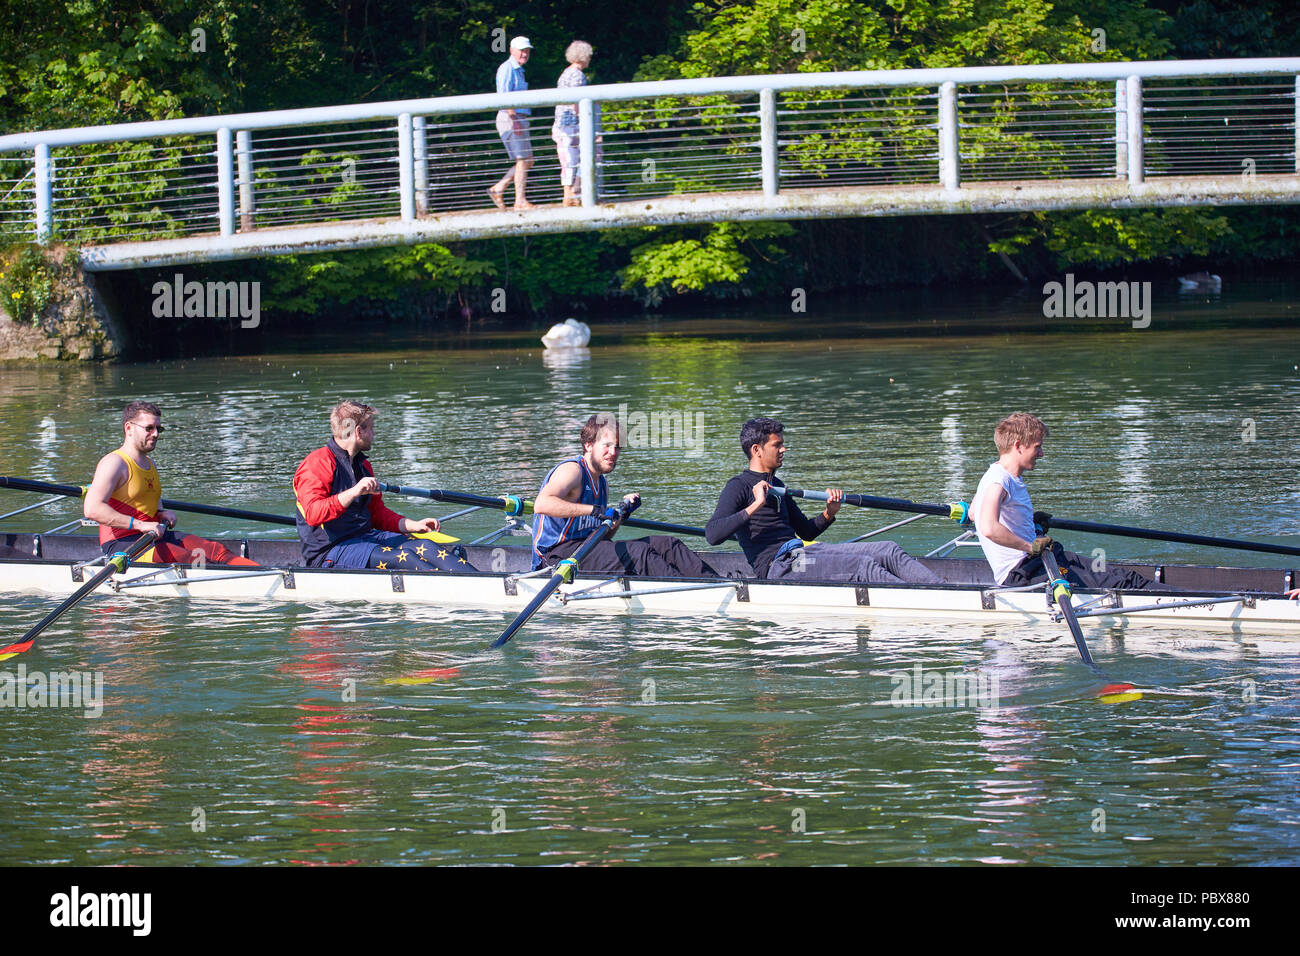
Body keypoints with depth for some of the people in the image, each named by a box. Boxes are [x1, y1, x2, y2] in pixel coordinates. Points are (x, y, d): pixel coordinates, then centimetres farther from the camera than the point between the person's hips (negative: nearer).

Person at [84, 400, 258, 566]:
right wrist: (139, 524, -26)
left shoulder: (149, 463, 20)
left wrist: (162, 515, 11)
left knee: (215, 550, -11)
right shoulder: (114, 463, -11)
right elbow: (92, 509, -23)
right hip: (121, 543, -9)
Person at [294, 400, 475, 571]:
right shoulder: (316, 464, -10)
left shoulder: (363, 465, 20)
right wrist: (353, 493, -33)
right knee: (403, 558, -28)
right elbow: (312, 514, -24)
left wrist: (412, 525, 12)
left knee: (424, 547, -15)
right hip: (328, 553, -9)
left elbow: (377, 513, 27)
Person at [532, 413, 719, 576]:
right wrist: (593, 510, -34)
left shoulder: (601, 484, 19)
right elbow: (542, 504, -31)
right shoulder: (572, 470, -11)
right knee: (639, 552, -25)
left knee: (665, 544, -2)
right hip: (558, 556, -10)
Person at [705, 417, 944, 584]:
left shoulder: (776, 485, 26)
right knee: (862, 566, -26)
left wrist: (829, 513, 11)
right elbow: (712, 535, -17)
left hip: (801, 553, 9)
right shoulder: (739, 487, -2)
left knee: (887, 551, -7)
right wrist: (755, 506, -23)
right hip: (777, 567, -9)